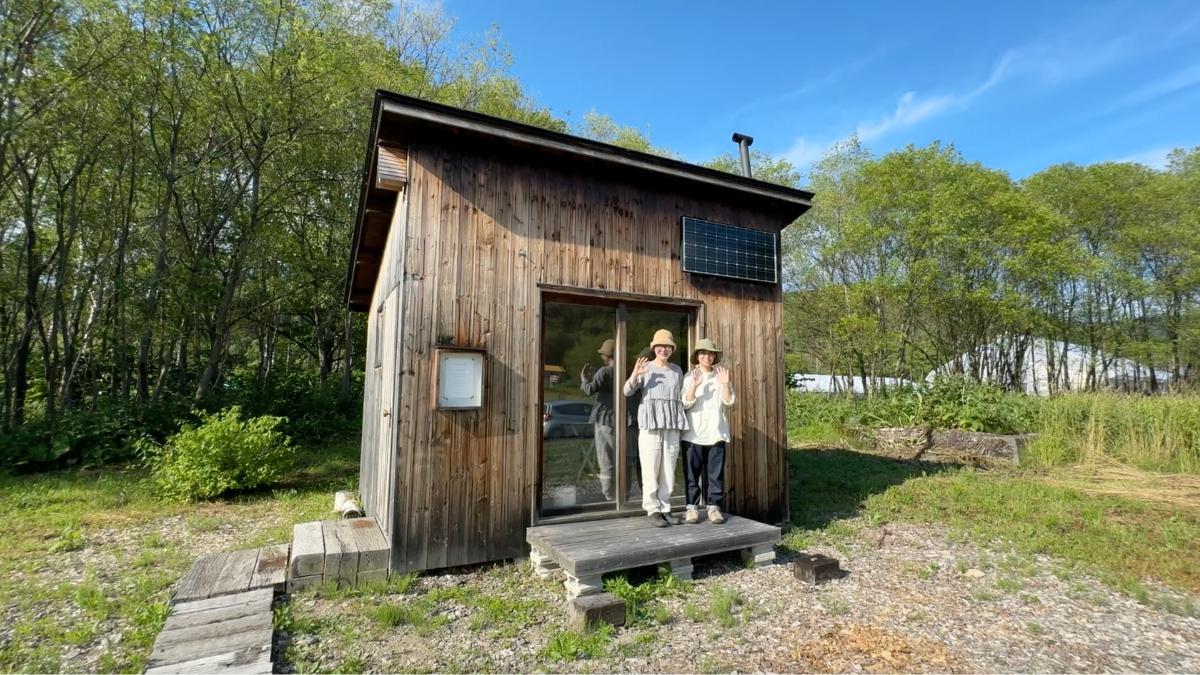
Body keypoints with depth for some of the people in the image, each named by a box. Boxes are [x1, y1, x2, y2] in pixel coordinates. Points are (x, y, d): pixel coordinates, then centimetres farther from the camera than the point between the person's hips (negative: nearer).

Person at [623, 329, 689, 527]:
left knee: (668, 471, 9)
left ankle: (665, 509, 19)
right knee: (651, 470, -2)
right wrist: (634, 375, -26)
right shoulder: (646, 368, 0)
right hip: (650, 423, -4)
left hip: (672, 425, 4)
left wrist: (683, 423, 13)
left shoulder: (677, 370, 13)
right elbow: (628, 392, -8)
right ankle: (653, 510, 8)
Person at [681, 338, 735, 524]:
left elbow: (729, 402, 1)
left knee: (716, 473, 4)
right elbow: (685, 403, -9)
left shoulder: (721, 375, 8)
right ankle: (692, 507, 11)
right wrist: (694, 386, -25)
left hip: (716, 433, 2)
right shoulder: (690, 376, 0)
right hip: (694, 434, -2)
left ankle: (714, 507, 13)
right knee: (692, 473, 2)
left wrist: (725, 384, -15)